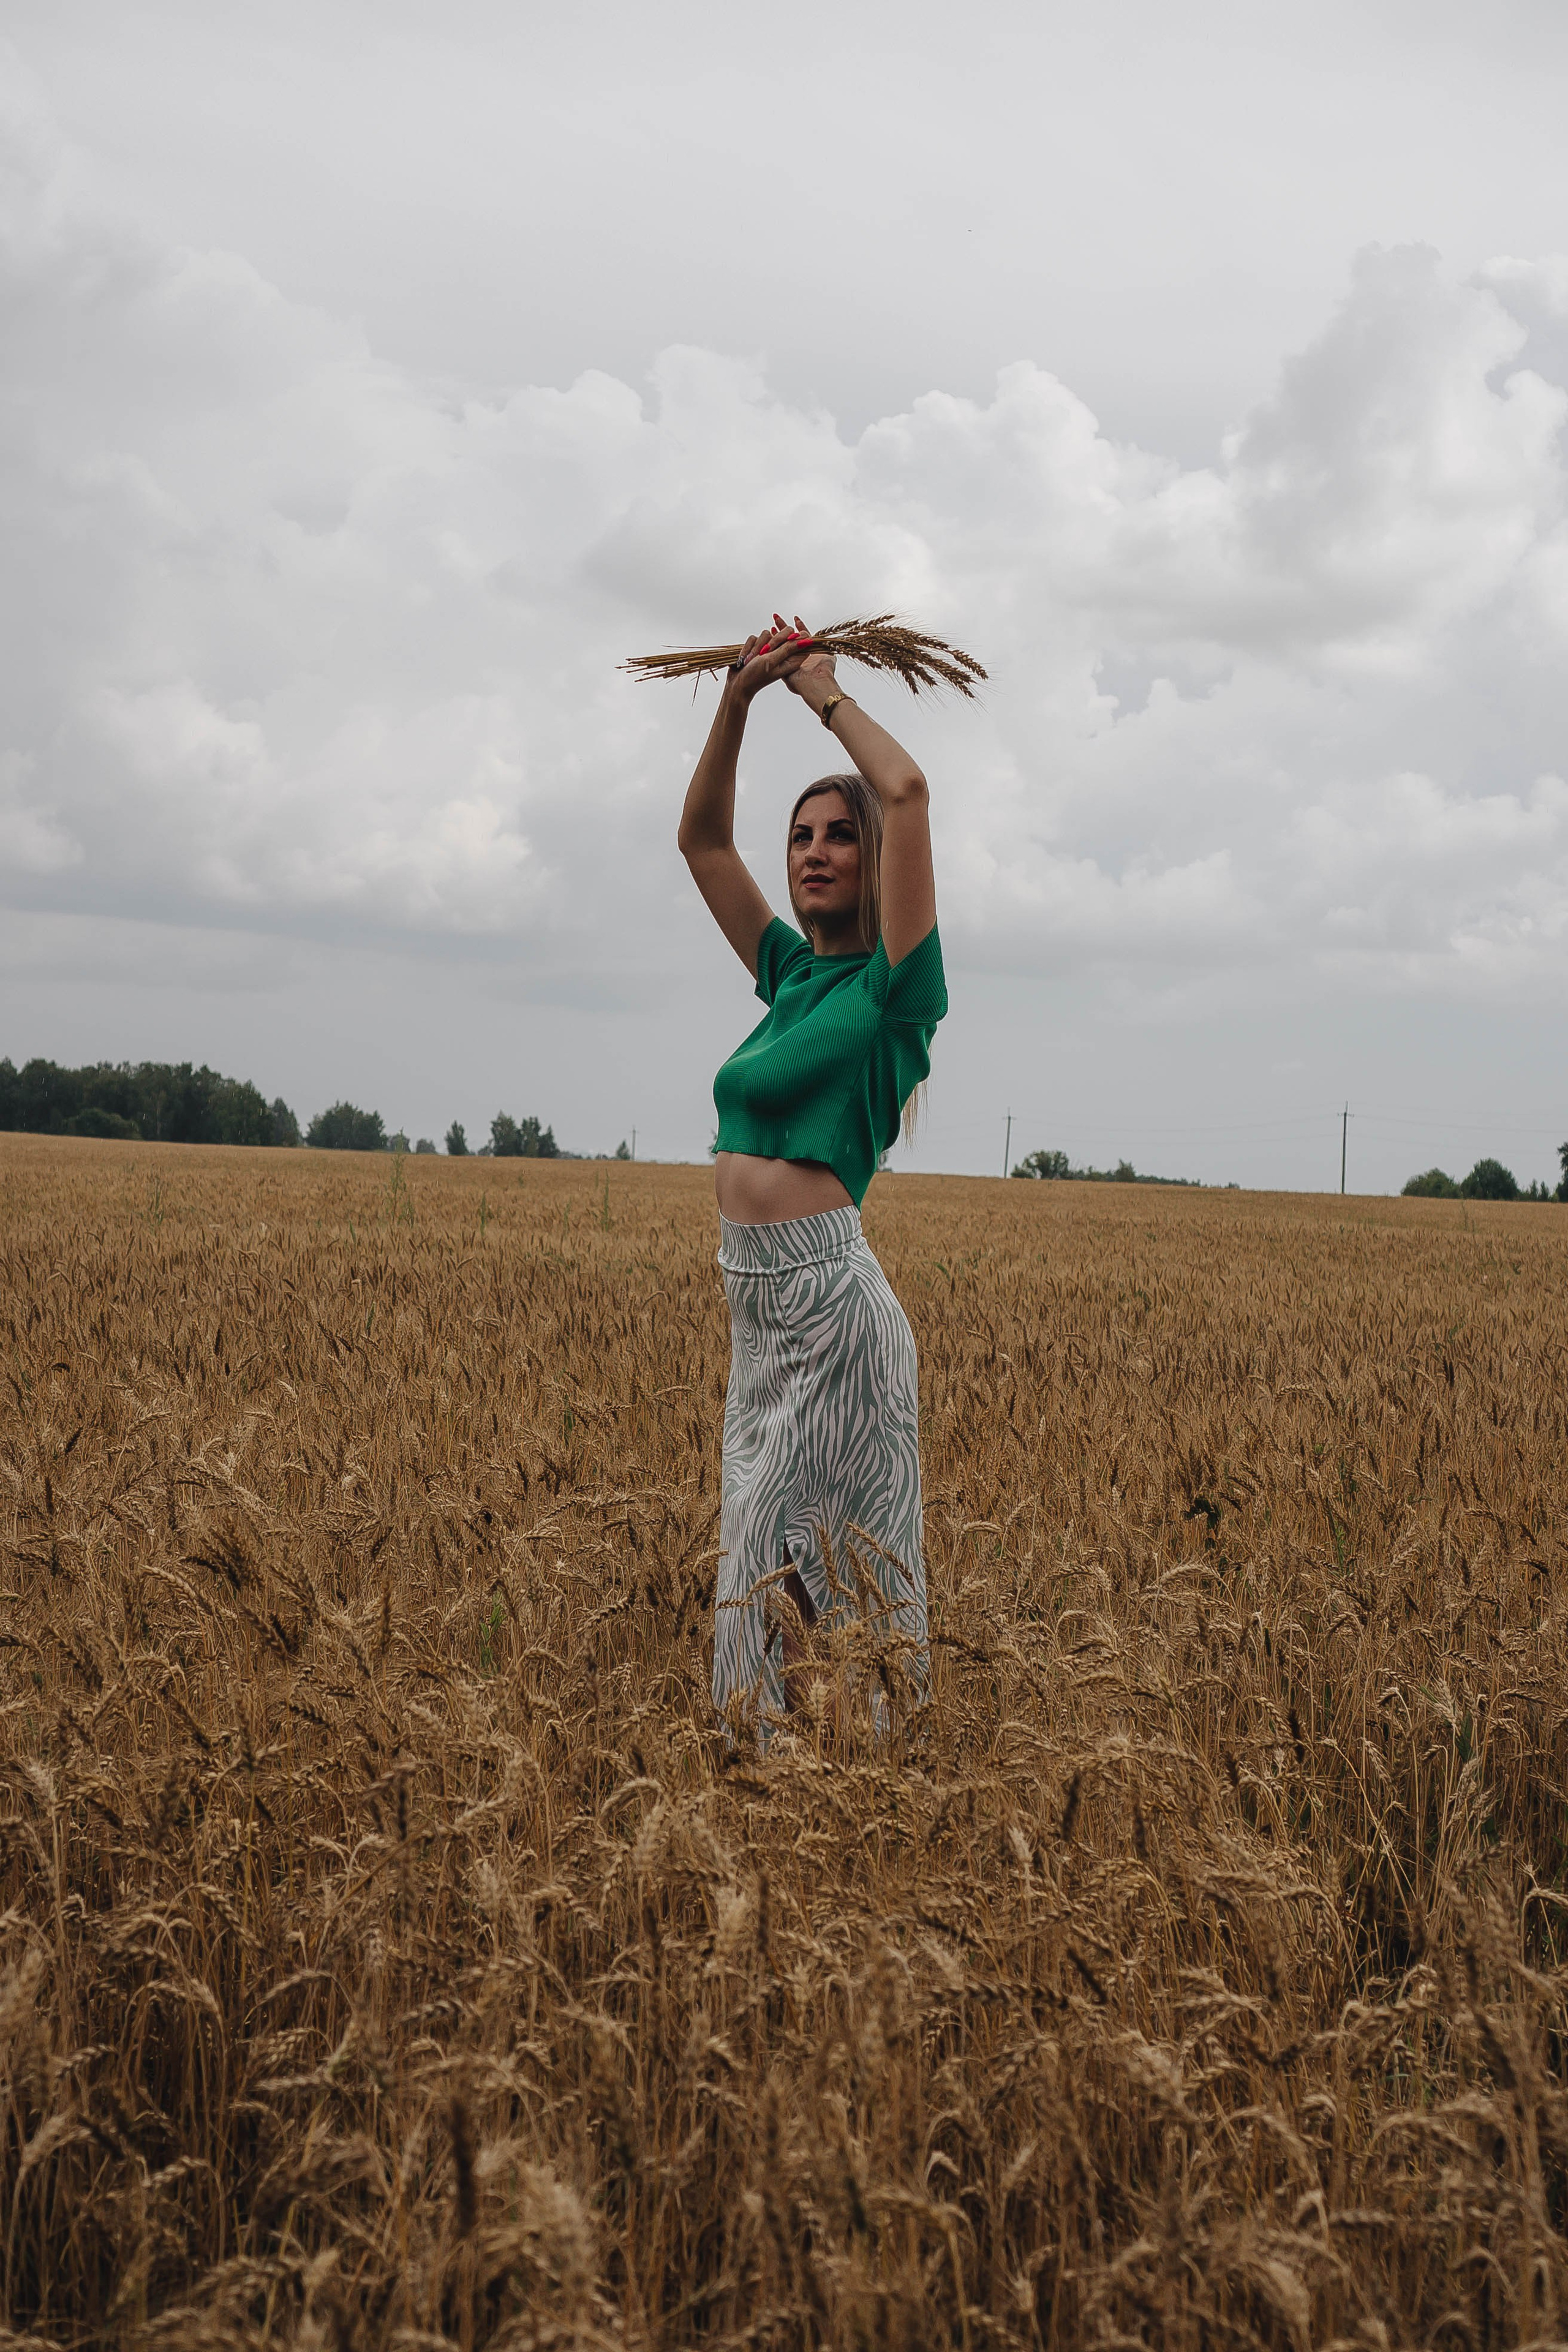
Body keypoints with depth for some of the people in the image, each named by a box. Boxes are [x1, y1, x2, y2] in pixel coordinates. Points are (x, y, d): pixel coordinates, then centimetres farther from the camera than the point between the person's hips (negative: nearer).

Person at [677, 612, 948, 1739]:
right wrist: (739, 699, 11)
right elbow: (701, 836, 21)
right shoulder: (790, 973, 15)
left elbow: (909, 789, -17)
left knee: (814, 1570, -5)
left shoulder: (894, 986, -5)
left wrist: (826, 692, -2)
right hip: (758, 1309, 8)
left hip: (830, 1304, -8)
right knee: (765, 1563, 10)